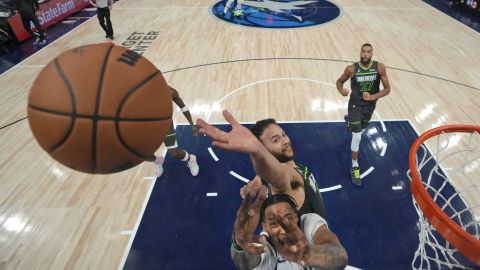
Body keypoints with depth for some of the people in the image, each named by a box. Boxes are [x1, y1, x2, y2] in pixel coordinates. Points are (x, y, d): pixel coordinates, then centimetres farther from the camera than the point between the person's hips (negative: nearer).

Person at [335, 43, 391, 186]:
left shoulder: (380, 67, -14)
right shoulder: (352, 69, -18)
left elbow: (387, 89, -9)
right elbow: (339, 81, -3)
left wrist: (373, 97, -26)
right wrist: (341, 91, -26)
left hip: (370, 106, 4)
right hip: (355, 105, -3)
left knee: (361, 129, 29)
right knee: (357, 137, -8)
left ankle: (349, 119, 67)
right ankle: (355, 168, 7)